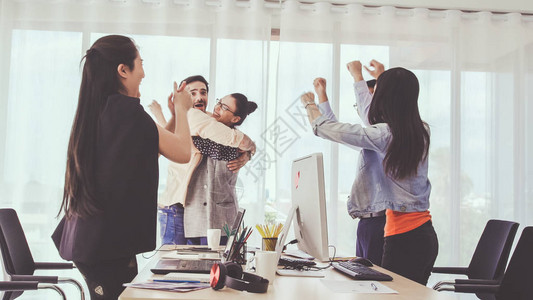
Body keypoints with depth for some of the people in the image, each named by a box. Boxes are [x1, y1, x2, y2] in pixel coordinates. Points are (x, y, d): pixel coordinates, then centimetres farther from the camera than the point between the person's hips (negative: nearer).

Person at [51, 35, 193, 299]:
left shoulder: (94, 111, 10)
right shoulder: (126, 109, -16)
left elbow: (144, 150, 21)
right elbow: (183, 152, -9)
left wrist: (174, 114, 25)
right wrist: (182, 109, 7)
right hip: (110, 241, -9)